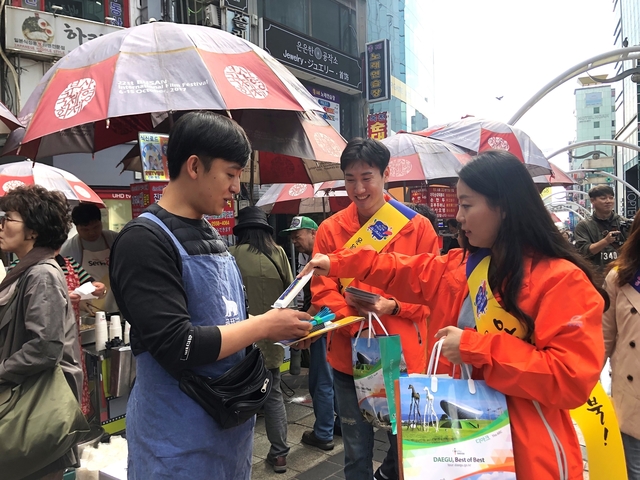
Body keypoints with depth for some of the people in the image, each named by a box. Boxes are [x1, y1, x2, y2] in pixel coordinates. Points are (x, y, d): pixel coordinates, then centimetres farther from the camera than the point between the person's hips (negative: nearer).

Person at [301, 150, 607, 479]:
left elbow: (573, 378, -25)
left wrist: (475, 349, -25)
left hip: (527, 451, -6)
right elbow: (408, 271, 15)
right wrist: (338, 264, 12)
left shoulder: (562, 281, -19)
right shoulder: (463, 264, 2)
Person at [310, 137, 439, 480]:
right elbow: (323, 292, -3)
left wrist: (392, 307, -21)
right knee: (356, 453, 16)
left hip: (403, 355, 0)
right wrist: (354, 318, -20)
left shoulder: (417, 226, -3)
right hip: (348, 355, 1)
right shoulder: (330, 229, -1)